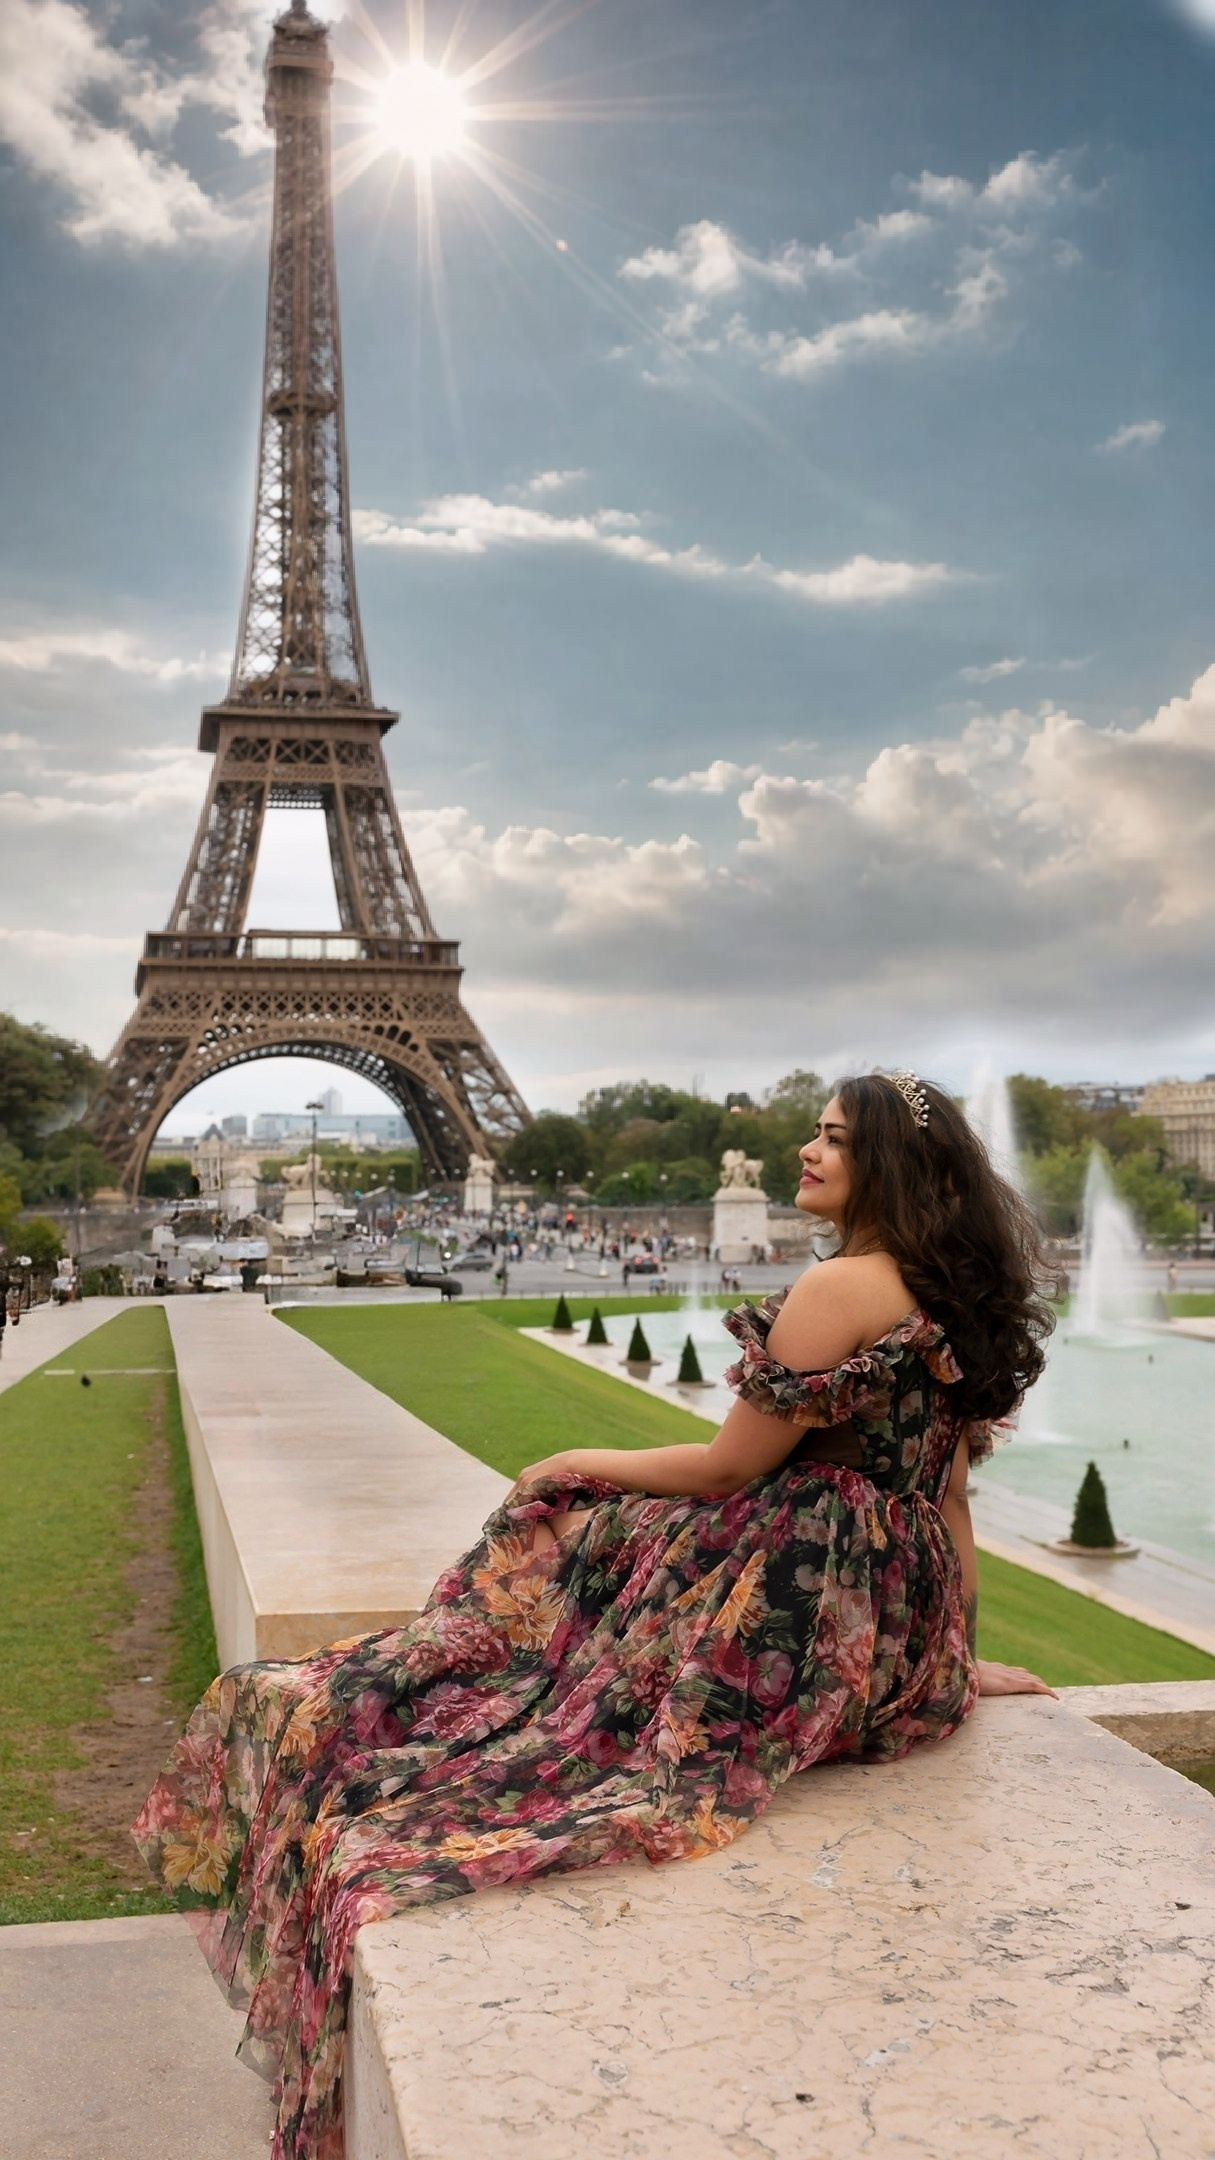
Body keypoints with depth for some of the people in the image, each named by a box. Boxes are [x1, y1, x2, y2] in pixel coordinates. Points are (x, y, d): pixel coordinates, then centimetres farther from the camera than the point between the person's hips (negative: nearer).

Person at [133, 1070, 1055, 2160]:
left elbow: (731, 1466, -15)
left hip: (801, 1620, -9)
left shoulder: (839, 1290, -19)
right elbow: (949, 1494, 13)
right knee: (582, 1531, 20)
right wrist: (957, 1659, 21)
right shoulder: (956, 1298, 7)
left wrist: (580, 1464, -1)